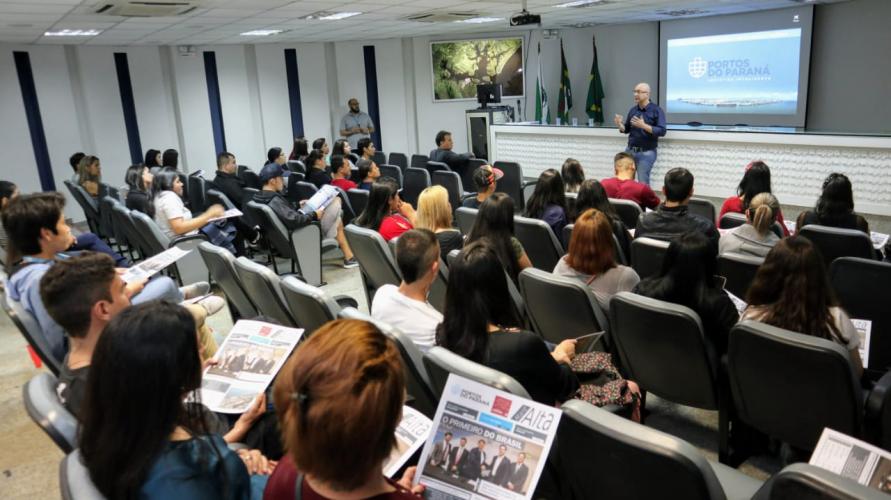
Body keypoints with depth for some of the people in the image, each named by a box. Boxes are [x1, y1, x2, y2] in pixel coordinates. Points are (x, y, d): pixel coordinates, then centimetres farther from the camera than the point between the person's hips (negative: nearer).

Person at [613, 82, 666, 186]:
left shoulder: (656, 110, -8)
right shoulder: (633, 110, 7)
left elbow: (662, 131, -15)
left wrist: (644, 126, -25)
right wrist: (620, 125, -8)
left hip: (646, 152, -5)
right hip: (630, 150, 5)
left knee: (643, 183, 0)